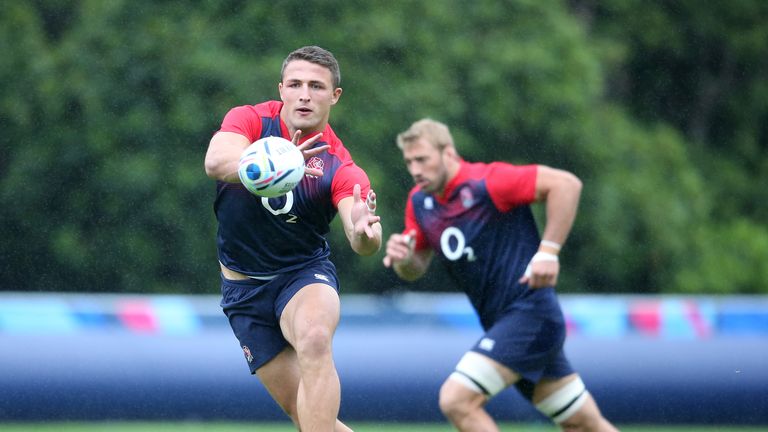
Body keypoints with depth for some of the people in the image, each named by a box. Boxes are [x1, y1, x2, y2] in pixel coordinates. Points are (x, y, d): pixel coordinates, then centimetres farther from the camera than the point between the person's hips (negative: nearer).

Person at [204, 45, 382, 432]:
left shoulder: (340, 168, -13)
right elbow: (216, 161, -32)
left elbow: (362, 242, -27)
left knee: (314, 341, -35)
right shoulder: (250, 120, -11)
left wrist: (365, 233, -52)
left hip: (305, 274, -1)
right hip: (244, 285, 2)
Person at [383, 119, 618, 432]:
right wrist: (403, 258, -9)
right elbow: (416, 269, 15)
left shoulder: (486, 182, -15)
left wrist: (548, 251, -21)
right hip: (500, 322, 8)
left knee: (456, 400, -19)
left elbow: (566, 183, -19)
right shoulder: (419, 201, 8)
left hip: (529, 312, -8)